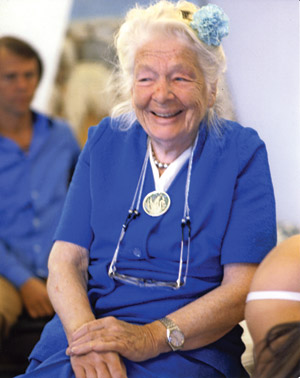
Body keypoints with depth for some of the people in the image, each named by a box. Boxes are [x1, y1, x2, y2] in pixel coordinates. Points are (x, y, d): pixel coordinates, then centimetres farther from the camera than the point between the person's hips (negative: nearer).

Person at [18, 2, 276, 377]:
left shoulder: (241, 152, 2)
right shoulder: (104, 142, 10)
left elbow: (243, 288, -5)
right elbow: (65, 260, 4)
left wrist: (152, 337, -20)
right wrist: (84, 334, -17)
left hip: (191, 347, -2)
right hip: (86, 329, 3)